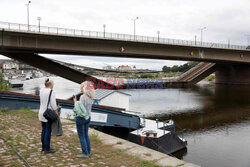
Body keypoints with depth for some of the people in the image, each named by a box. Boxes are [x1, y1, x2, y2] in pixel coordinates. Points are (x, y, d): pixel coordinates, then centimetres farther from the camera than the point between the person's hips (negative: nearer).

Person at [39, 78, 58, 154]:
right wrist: (57, 114, -10)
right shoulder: (51, 92, -17)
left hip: (41, 113, 8)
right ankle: (47, 149, 7)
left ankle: (43, 147, 24)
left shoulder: (41, 91, 4)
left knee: (43, 130, 15)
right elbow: (53, 104, -18)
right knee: (48, 132, 0)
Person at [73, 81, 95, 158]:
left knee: (81, 136, 2)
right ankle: (88, 152, 22)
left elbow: (80, 109, -20)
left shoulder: (83, 97, -19)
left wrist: (75, 102, -8)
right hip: (88, 117, 8)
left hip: (81, 118, -8)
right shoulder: (90, 97, 6)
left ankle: (85, 153, 7)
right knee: (86, 135, 16)